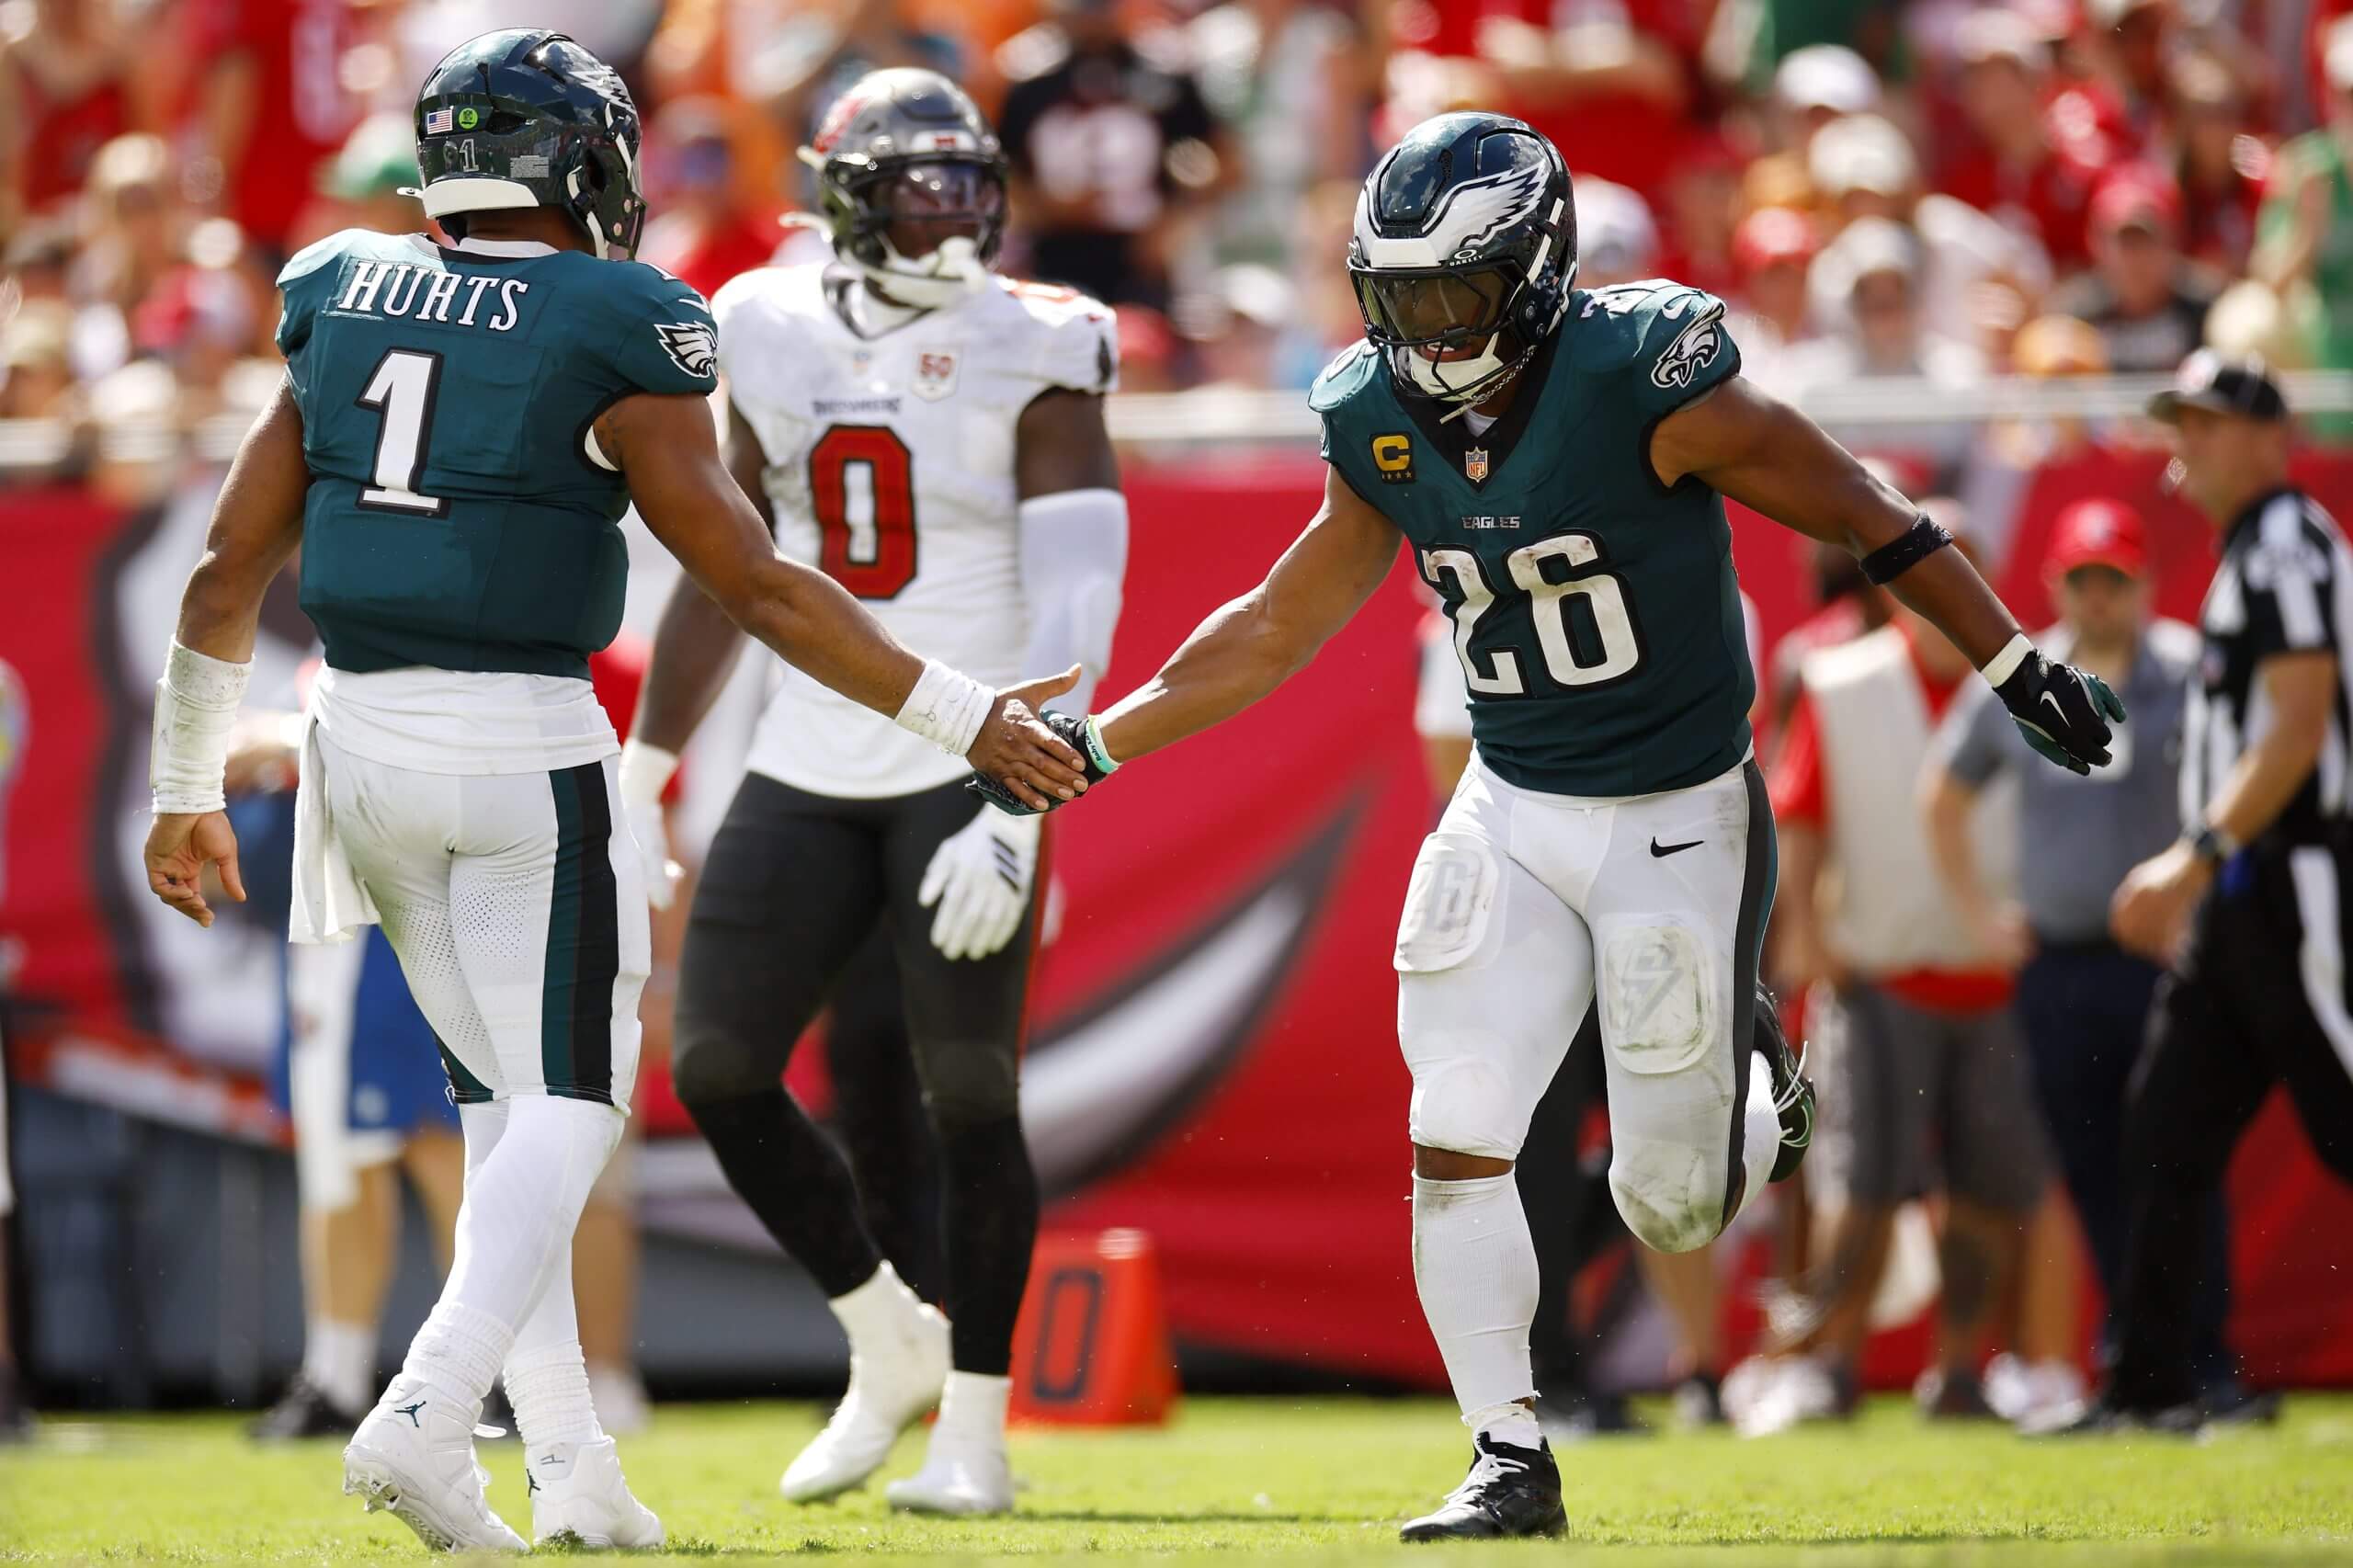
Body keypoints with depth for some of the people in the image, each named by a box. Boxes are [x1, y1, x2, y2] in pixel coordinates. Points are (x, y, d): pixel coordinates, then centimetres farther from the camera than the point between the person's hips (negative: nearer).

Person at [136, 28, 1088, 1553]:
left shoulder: (347, 311, 8)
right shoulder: (609, 342, -7)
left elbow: (229, 578, 11)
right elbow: (760, 586, -9)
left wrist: (188, 788, 22)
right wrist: (969, 718, -4)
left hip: (363, 740, 6)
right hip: (521, 746, -6)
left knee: (501, 1100, 15)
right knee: (566, 1107, 1)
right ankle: (428, 1415, -17)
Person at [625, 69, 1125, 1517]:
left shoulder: (1031, 363, -8)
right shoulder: (780, 346, 6)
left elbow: (1070, 621, -14)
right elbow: (724, 581, 14)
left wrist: (1014, 819, -24)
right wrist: (638, 787, 14)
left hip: (966, 770, -5)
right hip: (806, 777, 5)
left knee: (969, 1094, -7)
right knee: (717, 1068, 0)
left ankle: (977, 1431, 5)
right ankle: (891, 1346, 18)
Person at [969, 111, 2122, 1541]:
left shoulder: (1642, 383, -21)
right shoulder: (1387, 431, -3)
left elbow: (1861, 513, -13)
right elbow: (1275, 633, 7)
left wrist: (2021, 671, -10)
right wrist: (1092, 744, 2)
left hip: (1679, 820, -5)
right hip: (1513, 818, 5)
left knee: (1675, 1209, 2)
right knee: (1454, 1144, -7)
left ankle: (1755, 1089, 36)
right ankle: (1512, 1462, 5)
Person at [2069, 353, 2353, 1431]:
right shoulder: (2244, 560, 19)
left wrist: (2198, 855, -23)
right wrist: (2193, 877, 22)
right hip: (2237, 899, 10)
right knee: (2167, 1133, 7)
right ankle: (2153, 1386, 9)